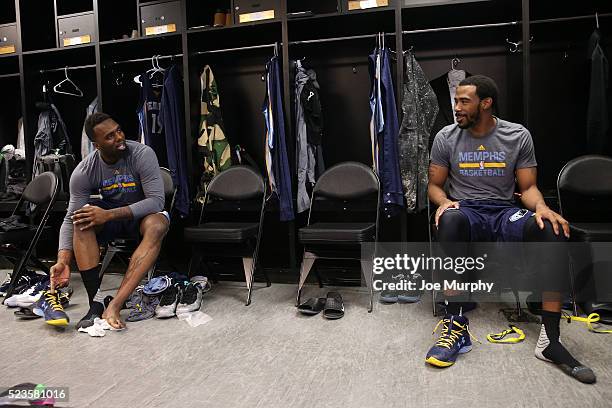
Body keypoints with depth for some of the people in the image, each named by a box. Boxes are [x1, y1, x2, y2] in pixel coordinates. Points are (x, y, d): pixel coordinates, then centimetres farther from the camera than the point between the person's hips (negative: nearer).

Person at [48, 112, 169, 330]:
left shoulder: (142, 154, -21)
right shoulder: (84, 172, -13)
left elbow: (156, 201, -27)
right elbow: (70, 219, -13)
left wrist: (109, 214, -35)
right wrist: (63, 261, -28)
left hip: (141, 214, -2)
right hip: (109, 216, 3)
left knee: (157, 224, -36)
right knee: (82, 219, -29)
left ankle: (114, 305, -41)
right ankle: (96, 303, -30)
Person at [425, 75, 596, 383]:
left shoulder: (518, 135, 6)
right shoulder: (446, 137, 5)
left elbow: (528, 187, 7)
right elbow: (434, 185, 8)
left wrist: (540, 206, -17)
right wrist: (444, 202, -16)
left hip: (505, 213, 1)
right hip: (465, 211, -1)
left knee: (553, 228, -32)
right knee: (450, 219, -40)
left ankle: (550, 339, -29)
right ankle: (456, 324, -36)